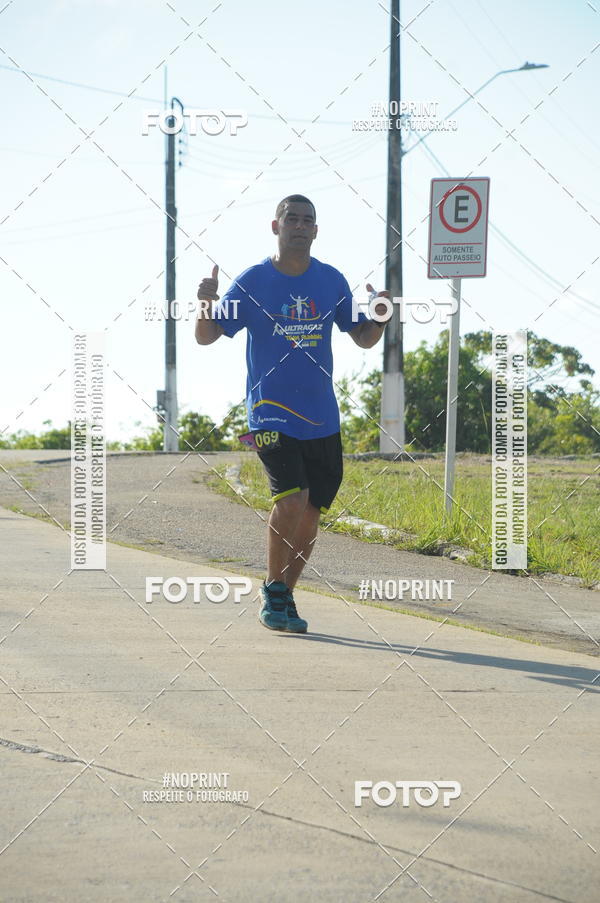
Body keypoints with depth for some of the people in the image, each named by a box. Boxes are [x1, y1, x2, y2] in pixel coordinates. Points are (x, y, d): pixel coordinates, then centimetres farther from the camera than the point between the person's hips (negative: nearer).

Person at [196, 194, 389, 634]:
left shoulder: (331, 281, 6)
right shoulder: (253, 281, -3)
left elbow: (364, 339, 13)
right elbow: (206, 337, -2)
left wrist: (380, 317, -8)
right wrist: (206, 305, -23)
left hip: (322, 417, 4)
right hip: (271, 412, -4)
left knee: (311, 511, 6)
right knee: (291, 499, -20)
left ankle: (285, 596, 23)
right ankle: (273, 594, -2)